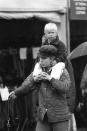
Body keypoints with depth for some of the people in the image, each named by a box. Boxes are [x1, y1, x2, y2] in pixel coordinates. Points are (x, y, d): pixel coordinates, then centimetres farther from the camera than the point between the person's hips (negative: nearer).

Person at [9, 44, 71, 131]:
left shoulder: (62, 71, -6)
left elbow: (65, 88, -21)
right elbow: (25, 87, 0)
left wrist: (50, 78, -24)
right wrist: (34, 79, -18)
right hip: (44, 116, 3)